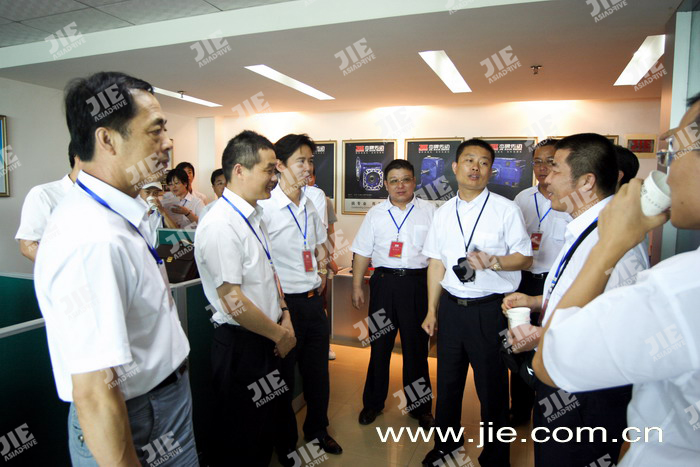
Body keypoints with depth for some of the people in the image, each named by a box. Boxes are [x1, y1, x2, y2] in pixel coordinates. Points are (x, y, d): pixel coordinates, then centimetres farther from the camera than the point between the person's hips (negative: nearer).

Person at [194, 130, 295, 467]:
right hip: (239, 343, -8)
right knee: (240, 439, 13)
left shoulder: (254, 215, 6)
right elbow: (234, 302, -25)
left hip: (266, 338, 8)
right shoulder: (221, 225, -24)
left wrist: (283, 314, 5)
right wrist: (280, 334, -13)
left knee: (266, 425, 25)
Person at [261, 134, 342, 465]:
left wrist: (322, 274, 11)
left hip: (314, 301, 7)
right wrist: (278, 304, -16)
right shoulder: (265, 208, -16)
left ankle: (317, 431, 44)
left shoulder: (309, 205, 8)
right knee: (283, 377, 12)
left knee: (318, 372, 20)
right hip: (285, 304, -7)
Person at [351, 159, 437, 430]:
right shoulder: (376, 214, 5)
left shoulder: (429, 211, 1)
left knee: (416, 346, 10)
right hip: (384, 281, 1)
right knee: (379, 344, 11)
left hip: (417, 282, -1)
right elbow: (362, 253, 6)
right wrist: (357, 287, 4)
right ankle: (373, 402, 29)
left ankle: (419, 405, 29)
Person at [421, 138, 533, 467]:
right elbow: (437, 263, 9)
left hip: (490, 309, -4)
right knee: (448, 380, 19)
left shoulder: (506, 210, -5)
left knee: (492, 386, 8)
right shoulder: (444, 213, 7)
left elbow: (526, 258, -6)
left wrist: (493, 261, -26)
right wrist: (432, 310, 9)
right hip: (451, 305, 4)